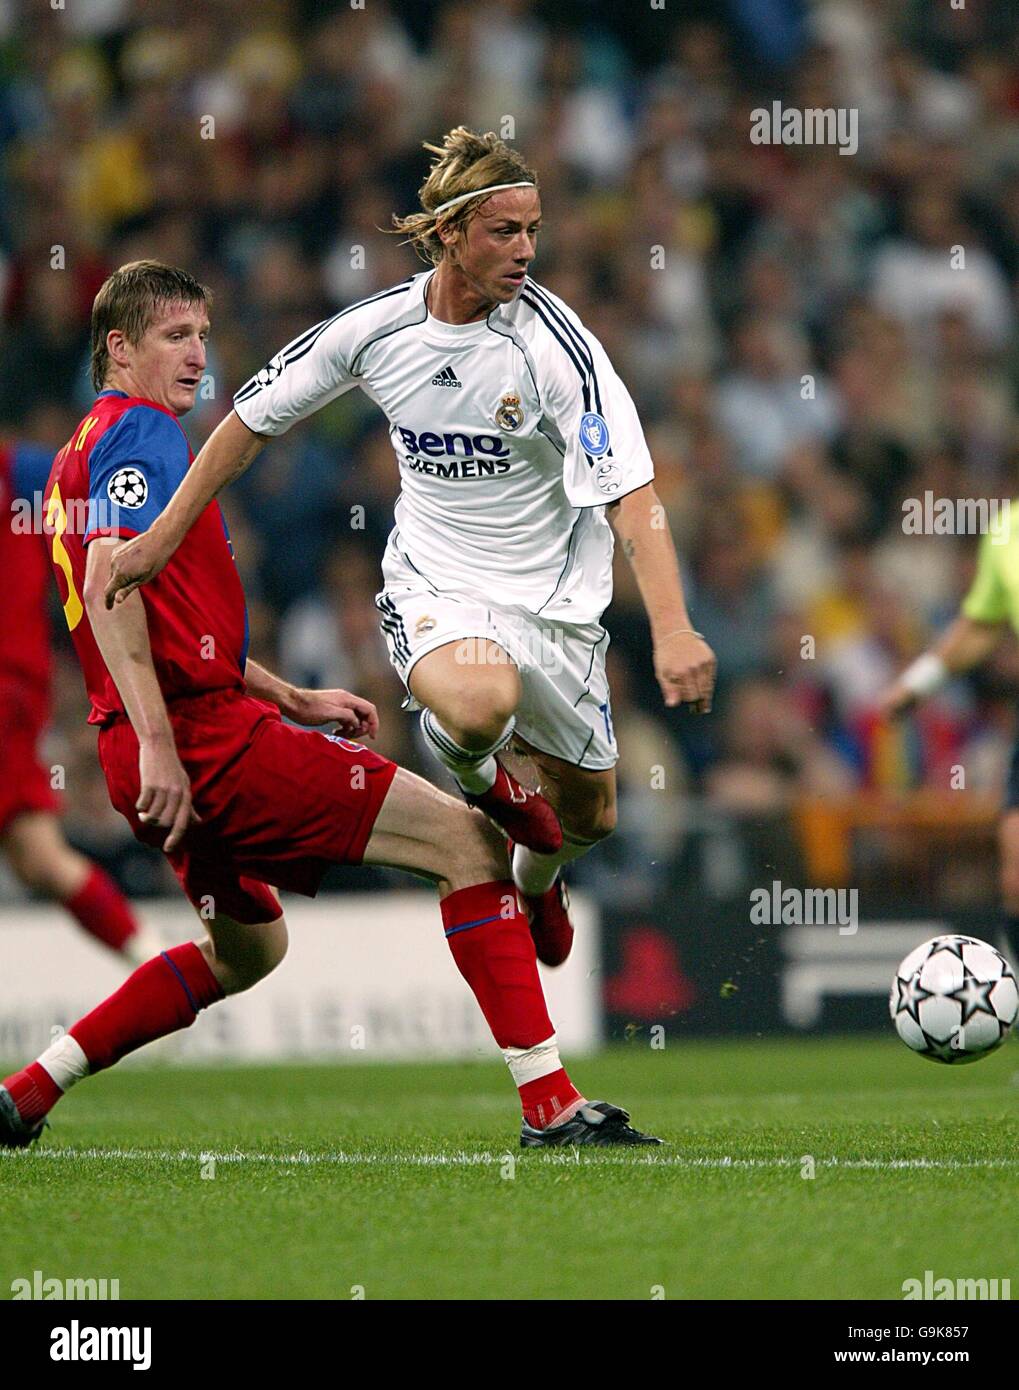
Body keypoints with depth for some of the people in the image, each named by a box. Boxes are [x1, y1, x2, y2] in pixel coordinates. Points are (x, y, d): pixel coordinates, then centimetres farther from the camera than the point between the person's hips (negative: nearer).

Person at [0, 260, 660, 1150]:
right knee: (467, 840, -10)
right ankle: (551, 1106, -17)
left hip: (171, 744, 11)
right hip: (202, 733, -11)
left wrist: (294, 701, 24)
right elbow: (110, 586, -22)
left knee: (247, 950, 31)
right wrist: (156, 743, -28)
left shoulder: (87, 449, 23)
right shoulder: (141, 434, -8)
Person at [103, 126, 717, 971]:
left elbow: (631, 494, -25)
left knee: (588, 816, 13)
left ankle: (534, 883, 52)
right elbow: (255, 418, 5)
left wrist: (673, 630, -38)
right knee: (480, 704, -36)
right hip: (434, 591, -1)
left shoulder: (556, 345, -18)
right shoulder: (375, 329, -11)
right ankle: (477, 780, 3)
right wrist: (164, 536, 5)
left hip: (555, 604, 1)